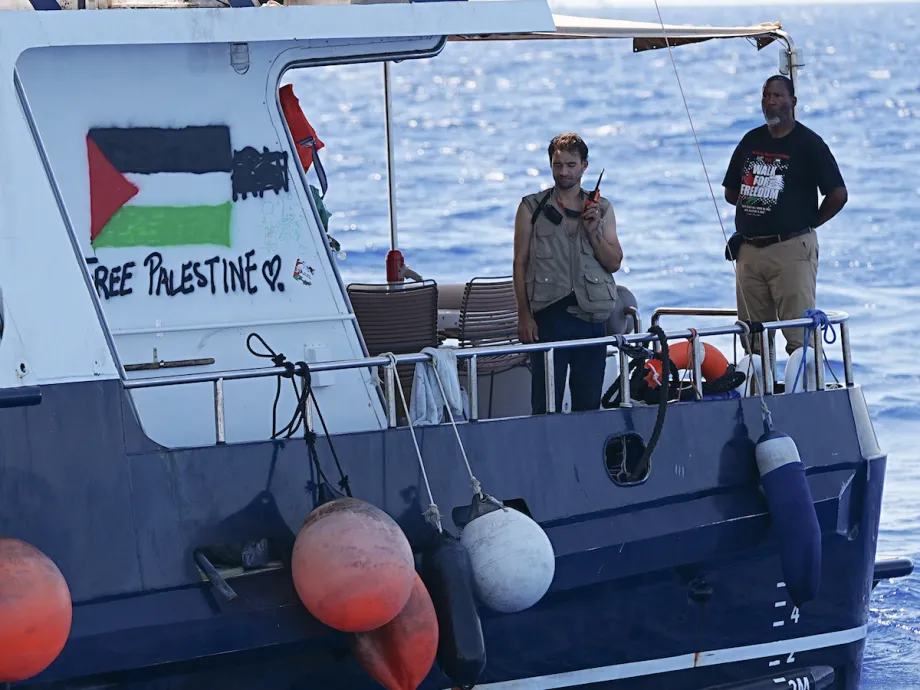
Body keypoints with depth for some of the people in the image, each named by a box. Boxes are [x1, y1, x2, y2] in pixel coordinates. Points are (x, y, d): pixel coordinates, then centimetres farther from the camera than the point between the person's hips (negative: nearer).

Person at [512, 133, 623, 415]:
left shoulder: (601, 209, 12)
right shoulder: (532, 208, 5)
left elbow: (614, 263, 9)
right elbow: (520, 263, 3)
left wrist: (593, 231, -8)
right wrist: (524, 315, -5)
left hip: (591, 316, 2)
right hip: (549, 315, -2)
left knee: (588, 402, 4)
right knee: (546, 404, -6)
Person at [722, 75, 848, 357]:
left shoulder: (808, 143, -2)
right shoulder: (751, 141, 15)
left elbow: (838, 194, -6)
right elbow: (730, 192, 22)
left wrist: (809, 222, 0)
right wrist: (758, 210, 11)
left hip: (792, 249, -6)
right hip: (749, 248, 6)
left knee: (799, 339, -10)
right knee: (751, 340, 6)